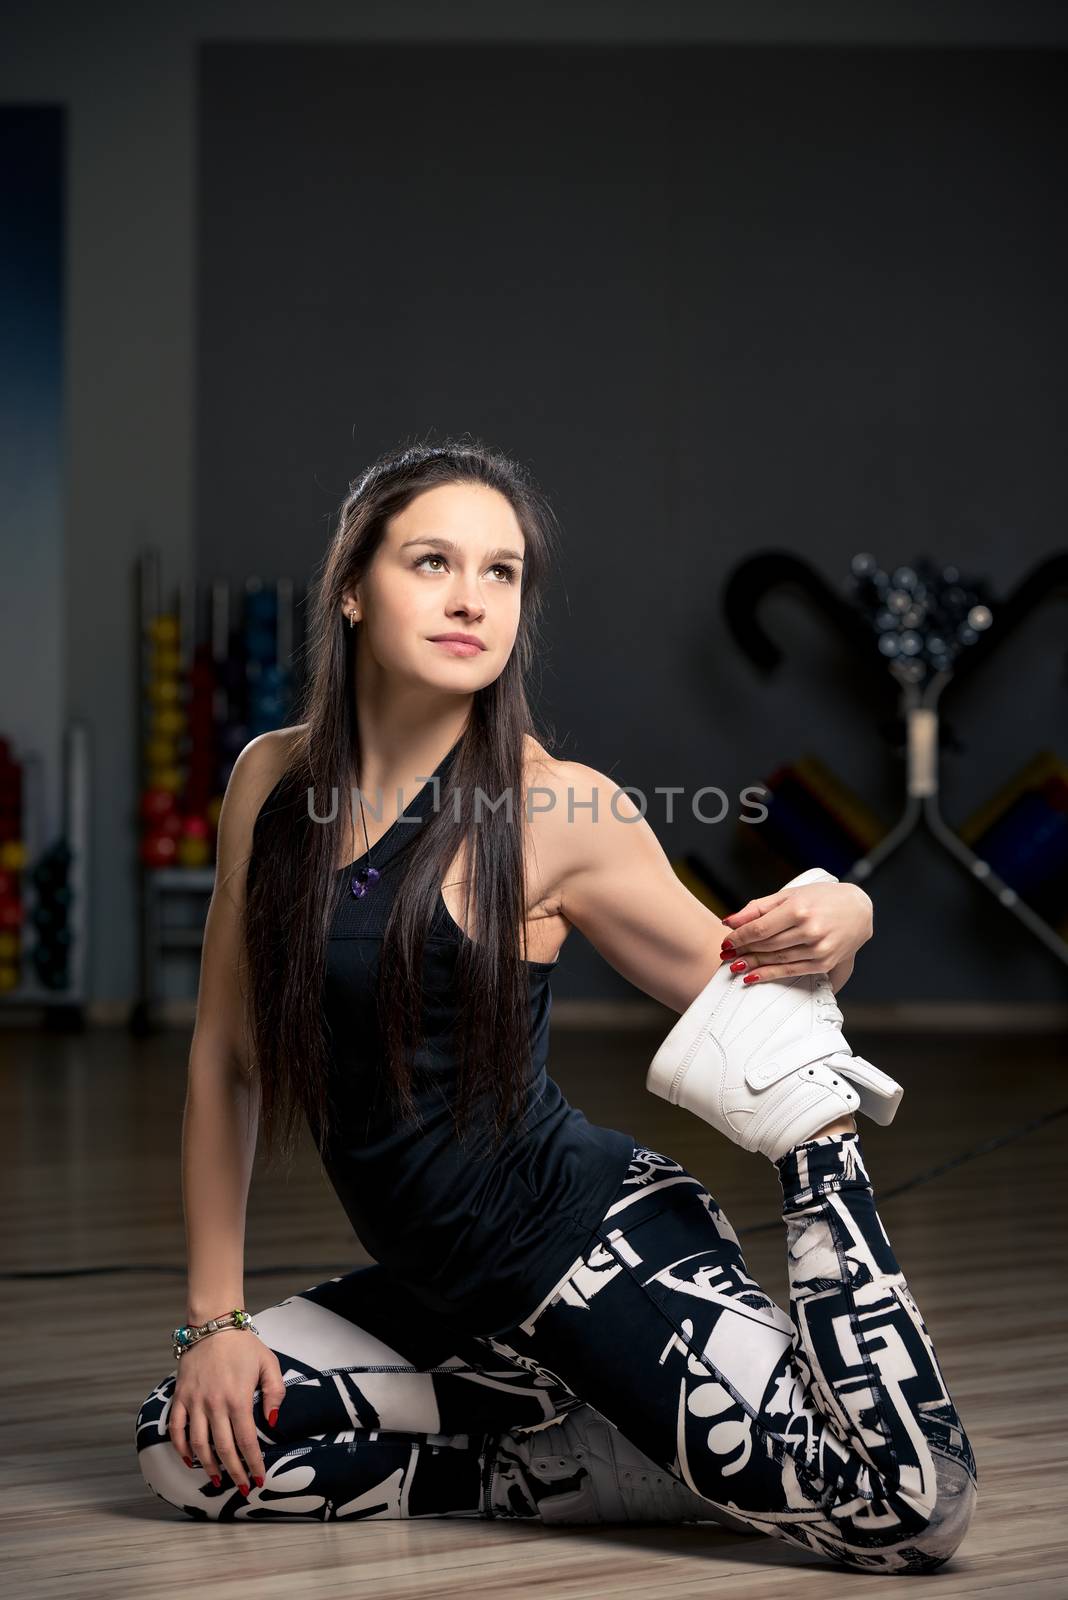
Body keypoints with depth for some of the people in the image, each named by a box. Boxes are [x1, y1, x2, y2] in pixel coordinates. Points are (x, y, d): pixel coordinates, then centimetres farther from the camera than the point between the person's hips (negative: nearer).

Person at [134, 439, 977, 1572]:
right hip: (453, 1292, 6)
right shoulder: (272, 781, 1)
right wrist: (216, 1319, 5)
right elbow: (225, 1058, 8)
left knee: (910, 1512, -21)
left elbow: (734, 988, 3)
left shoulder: (559, 808, -11)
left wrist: (836, 929, -20)